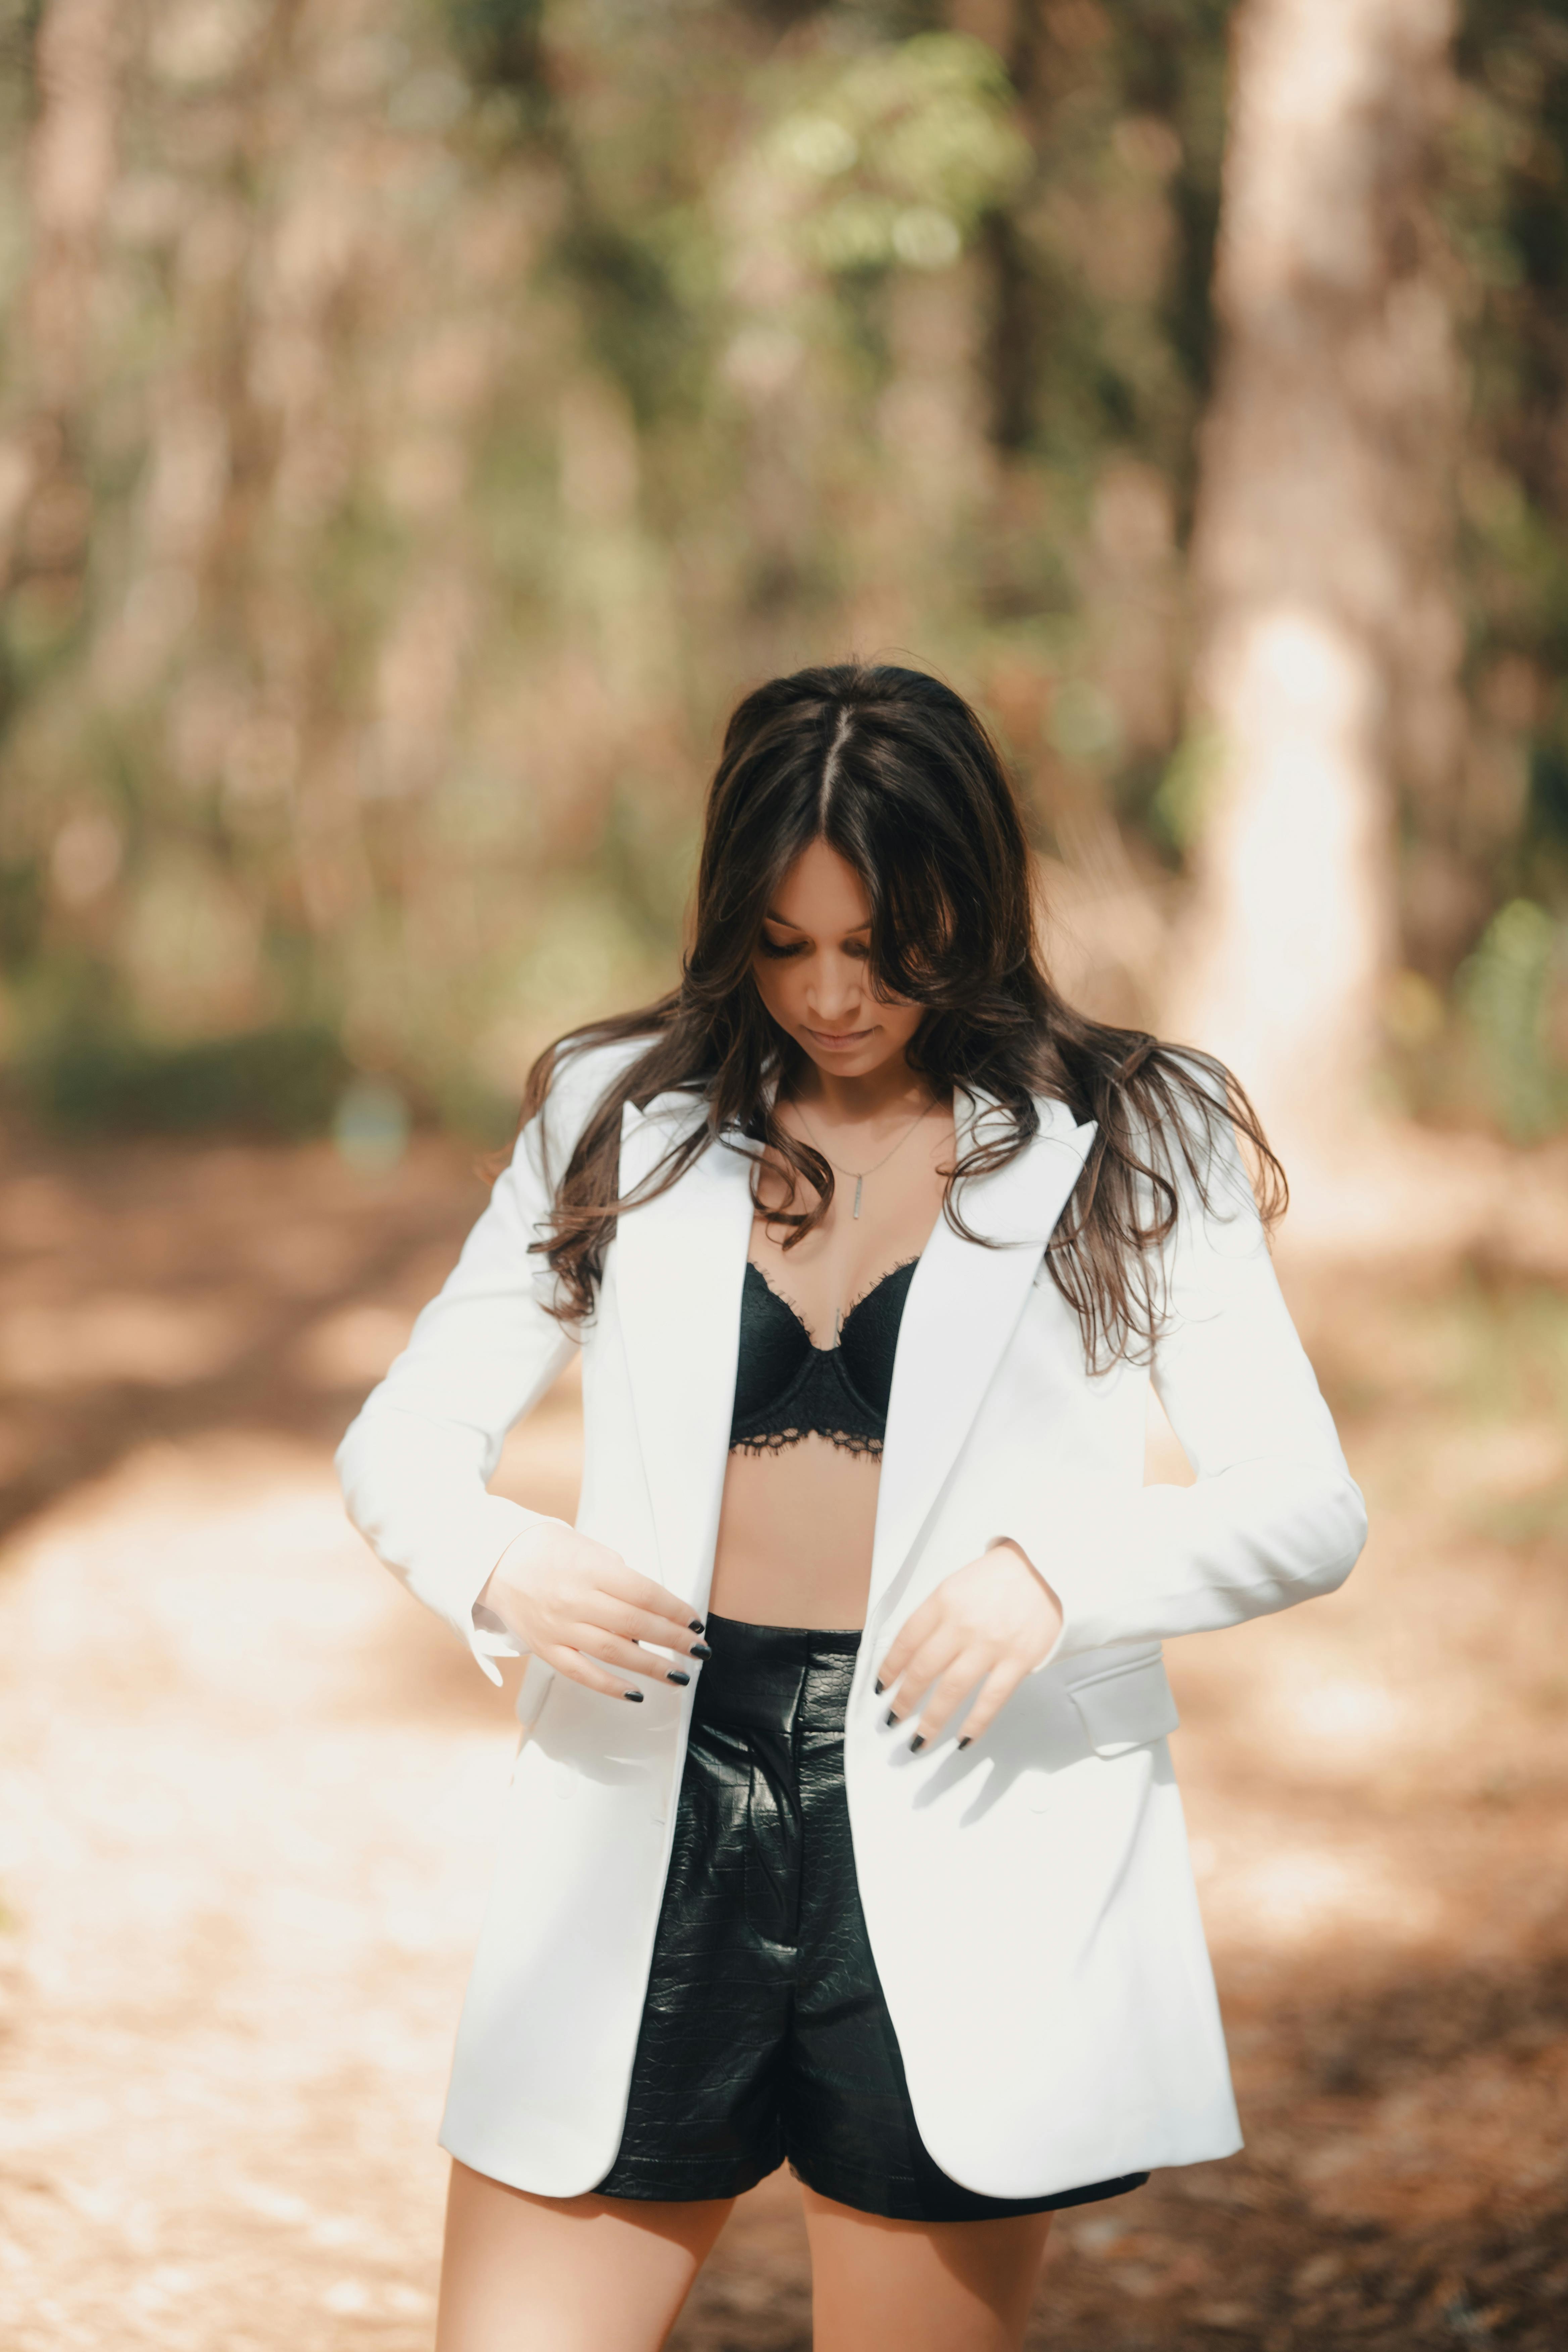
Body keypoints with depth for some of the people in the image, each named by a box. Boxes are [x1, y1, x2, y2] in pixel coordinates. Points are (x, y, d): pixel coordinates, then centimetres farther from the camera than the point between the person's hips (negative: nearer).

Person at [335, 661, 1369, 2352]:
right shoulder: (624, 1120, 10)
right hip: (653, 1815, 2)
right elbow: (401, 1442, 11)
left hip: (960, 1843, -1)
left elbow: (1311, 1509, -1)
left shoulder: (1123, 1149, 5)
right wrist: (498, 1565, -13)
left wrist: (1060, 1566, -21)